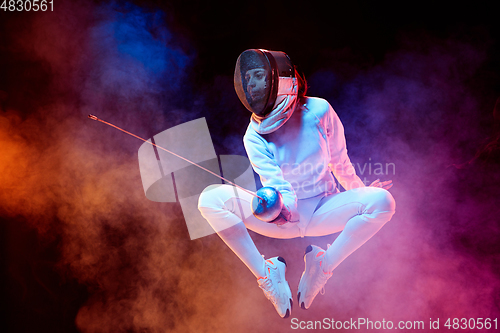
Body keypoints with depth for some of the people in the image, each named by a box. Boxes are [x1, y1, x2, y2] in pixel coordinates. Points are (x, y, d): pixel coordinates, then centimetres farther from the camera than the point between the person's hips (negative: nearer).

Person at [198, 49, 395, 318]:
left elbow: (340, 161, 5)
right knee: (211, 198, -24)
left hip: (323, 211, 0)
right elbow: (274, 181, -24)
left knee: (382, 200, -28)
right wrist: (278, 205, -48)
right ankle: (267, 276, -16)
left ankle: (322, 266, -13)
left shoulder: (318, 111, -10)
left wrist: (360, 193, 17)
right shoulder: (254, 136, -10)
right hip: (283, 218, 0)